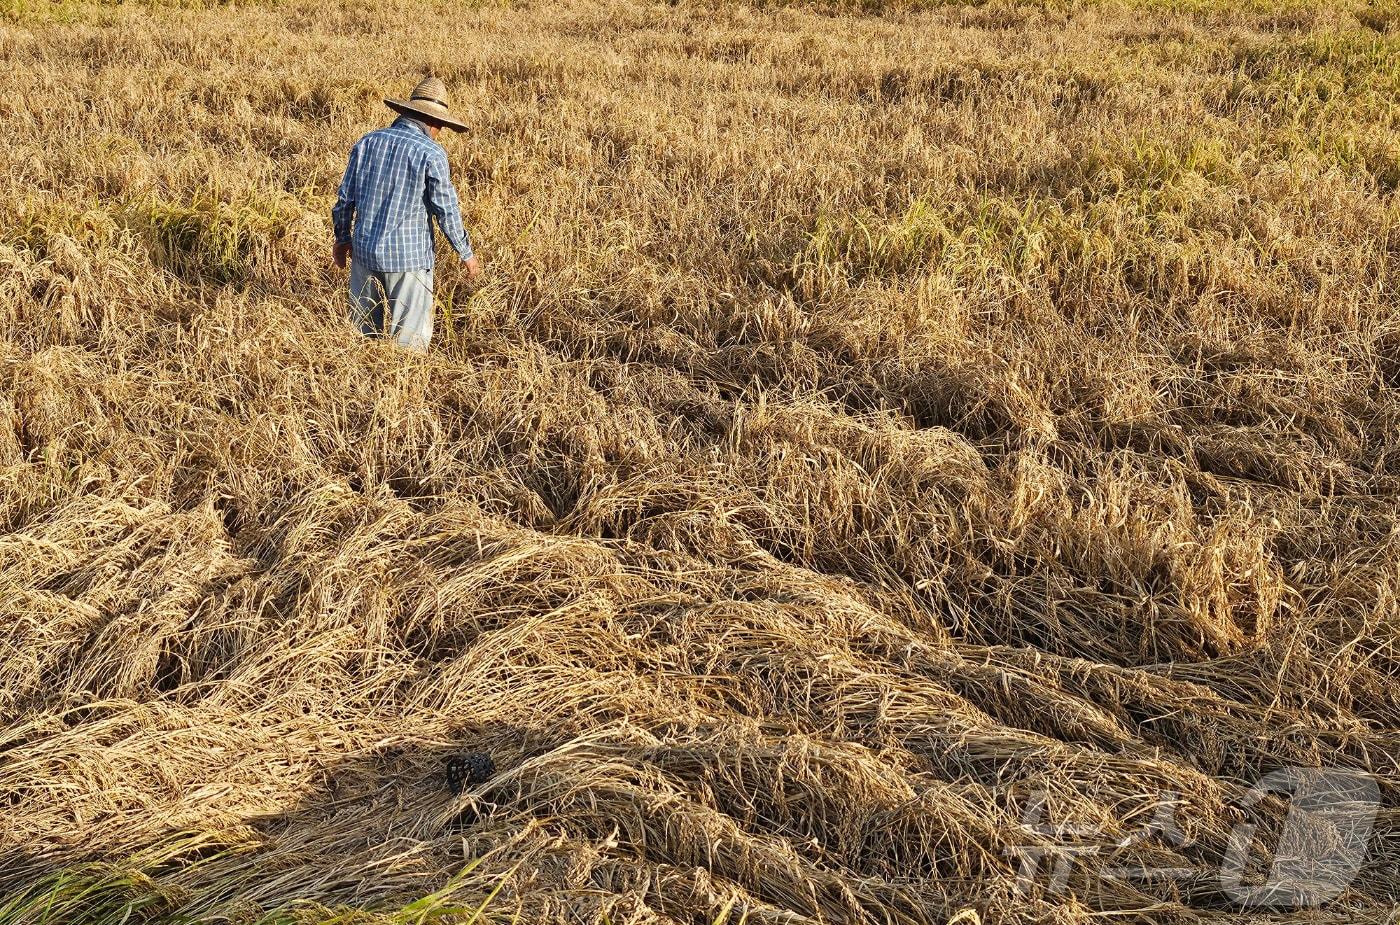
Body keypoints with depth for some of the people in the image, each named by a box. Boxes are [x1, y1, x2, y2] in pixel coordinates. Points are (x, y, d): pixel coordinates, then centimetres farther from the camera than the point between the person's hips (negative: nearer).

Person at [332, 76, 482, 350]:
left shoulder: (367, 142, 4)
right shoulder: (431, 153, -11)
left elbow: (345, 197, 7)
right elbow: (446, 210, -9)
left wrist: (342, 238, 22)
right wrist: (466, 254, 3)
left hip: (364, 250, 5)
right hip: (409, 256, -5)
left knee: (364, 330, 17)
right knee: (410, 338, 4)